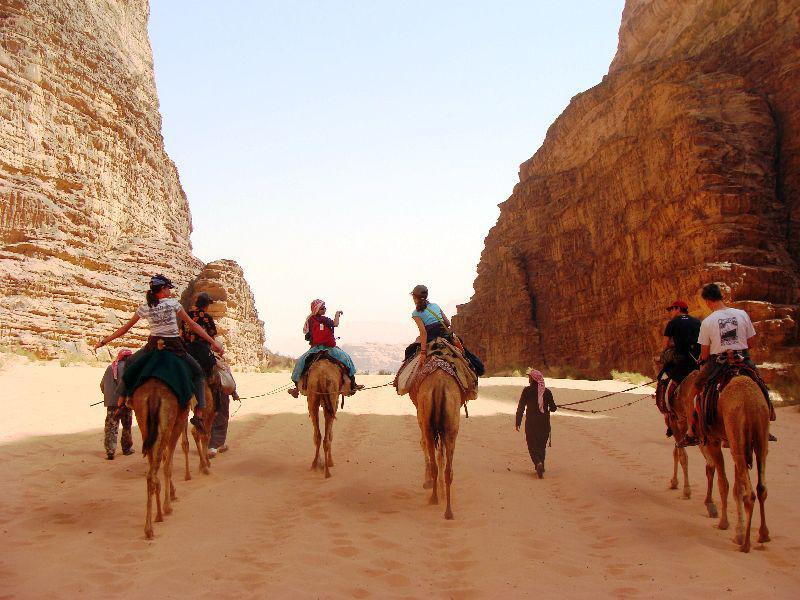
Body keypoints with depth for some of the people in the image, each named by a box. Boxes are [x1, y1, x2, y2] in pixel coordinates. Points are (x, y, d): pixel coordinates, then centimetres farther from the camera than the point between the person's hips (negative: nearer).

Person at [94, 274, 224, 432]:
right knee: (198, 372, 14)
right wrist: (213, 342, 2)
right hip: (175, 347, -2)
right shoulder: (173, 303, -2)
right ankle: (198, 414, -3)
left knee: (129, 363, 31)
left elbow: (125, 328, 11)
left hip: (153, 346, 2)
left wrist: (104, 341, 23)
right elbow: (192, 325, -1)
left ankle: (120, 402, 22)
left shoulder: (144, 308, 6)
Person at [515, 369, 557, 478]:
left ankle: (538, 463, -22)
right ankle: (540, 468, 21)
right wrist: (551, 408, 26)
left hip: (531, 423, -3)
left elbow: (520, 407, -7)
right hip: (544, 423, 3)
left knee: (532, 445, 3)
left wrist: (518, 423, -1)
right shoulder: (547, 392, -1)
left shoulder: (527, 391, -7)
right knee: (542, 445, 16)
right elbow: (553, 408, 1)